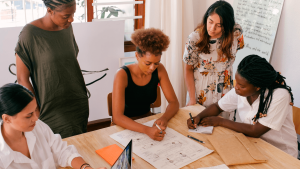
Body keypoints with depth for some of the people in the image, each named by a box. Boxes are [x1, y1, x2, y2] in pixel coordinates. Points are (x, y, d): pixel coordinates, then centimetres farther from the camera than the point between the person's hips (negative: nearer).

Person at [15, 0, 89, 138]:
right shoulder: (30, 33, -15)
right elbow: (22, 78, -11)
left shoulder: (67, 28, 3)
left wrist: (82, 95, 15)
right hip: (53, 111, -5)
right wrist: (37, 113, -11)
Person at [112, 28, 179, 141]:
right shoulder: (123, 75, -22)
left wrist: (164, 118, -27)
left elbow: (174, 102, -5)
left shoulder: (159, 70, -8)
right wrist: (146, 130, -43)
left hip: (148, 120, 4)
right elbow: (117, 117, -29)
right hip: (126, 126, -4)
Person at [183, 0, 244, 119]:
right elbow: (188, 70, -9)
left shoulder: (236, 33, -16)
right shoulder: (195, 38, -19)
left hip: (224, 92, 2)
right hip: (199, 91, -1)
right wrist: (192, 99, -10)